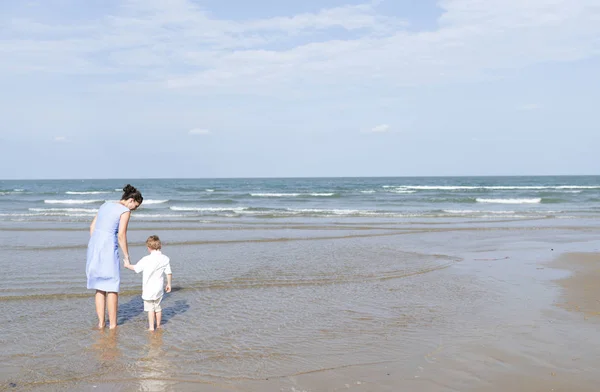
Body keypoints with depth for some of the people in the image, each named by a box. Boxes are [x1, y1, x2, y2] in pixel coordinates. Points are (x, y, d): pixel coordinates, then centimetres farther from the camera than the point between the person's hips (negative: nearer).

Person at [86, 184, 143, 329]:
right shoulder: (125, 210, -6)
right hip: (108, 249, -7)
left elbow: (92, 227, 16)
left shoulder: (105, 205, 17)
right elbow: (121, 235, -13)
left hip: (94, 246, 7)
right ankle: (112, 324, 11)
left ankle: (101, 322, 19)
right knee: (112, 288, 6)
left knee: (100, 287, 16)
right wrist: (126, 256, -4)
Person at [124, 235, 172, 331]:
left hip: (148, 289, -5)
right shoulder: (165, 259, -3)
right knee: (157, 307, 18)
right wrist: (169, 284, 15)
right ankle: (158, 325, 29)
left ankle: (151, 327, 2)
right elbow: (169, 273, 1)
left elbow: (135, 268, -2)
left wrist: (127, 265, 18)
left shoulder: (146, 259, -15)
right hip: (159, 288, 5)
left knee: (150, 308, 3)